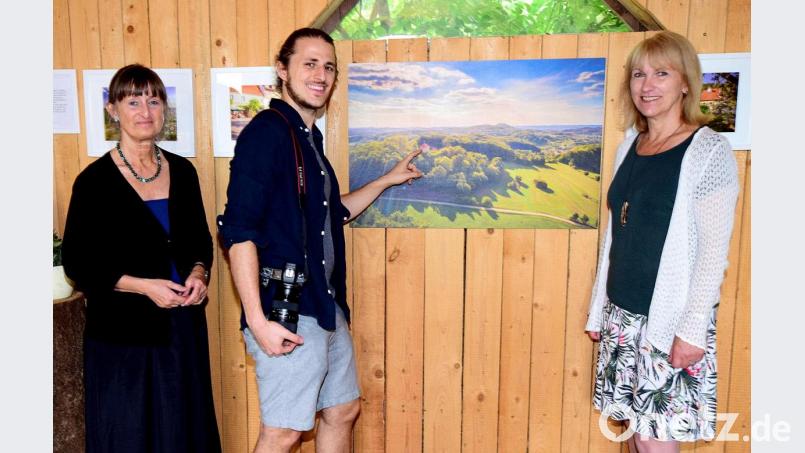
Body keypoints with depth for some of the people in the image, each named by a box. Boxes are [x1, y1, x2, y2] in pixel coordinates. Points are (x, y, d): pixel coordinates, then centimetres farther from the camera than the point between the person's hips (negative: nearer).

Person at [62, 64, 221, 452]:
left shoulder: (182, 171, 4)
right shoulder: (95, 180, -8)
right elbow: (77, 264, -6)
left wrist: (198, 273, -6)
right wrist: (142, 285, -17)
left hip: (184, 325, 4)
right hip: (122, 333, -4)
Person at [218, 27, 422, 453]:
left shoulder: (310, 137, 13)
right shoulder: (266, 132, -13)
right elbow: (238, 231, -19)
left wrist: (388, 180, 22)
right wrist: (258, 321, -23)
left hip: (326, 308, 9)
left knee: (342, 411, 19)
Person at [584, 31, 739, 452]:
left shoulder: (708, 150, -10)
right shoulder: (629, 147, 8)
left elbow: (714, 249, -13)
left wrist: (693, 329, -16)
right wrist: (598, 307, 13)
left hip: (670, 320, -6)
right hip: (622, 315, 6)